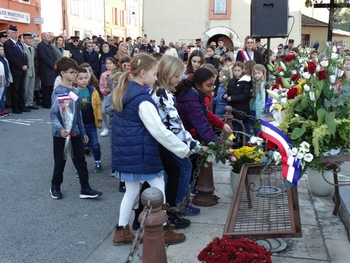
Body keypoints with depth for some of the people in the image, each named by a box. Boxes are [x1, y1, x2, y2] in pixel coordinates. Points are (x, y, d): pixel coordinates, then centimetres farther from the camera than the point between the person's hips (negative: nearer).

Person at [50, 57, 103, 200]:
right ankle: (55, 187, 29)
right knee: (60, 161, 9)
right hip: (61, 133, -6)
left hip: (75, 132, 6)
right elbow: (53, 114, -19)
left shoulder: (76, 91, 6)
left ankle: (85, 189, 14)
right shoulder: (58, 92, -14)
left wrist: (83, 131, 14)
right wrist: (59, 129, -35)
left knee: (81, 160, 7)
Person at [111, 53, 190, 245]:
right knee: (158, 191, 6)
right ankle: (163, 231, 16)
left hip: (125, 151, 9)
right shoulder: (142, 98, -21)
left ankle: (121, 231, 25)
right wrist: (183, 149, -14)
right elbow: (159, 131, -22)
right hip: (141, 153, -9)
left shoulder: (123, 92, 8)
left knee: (131, 190, 18)